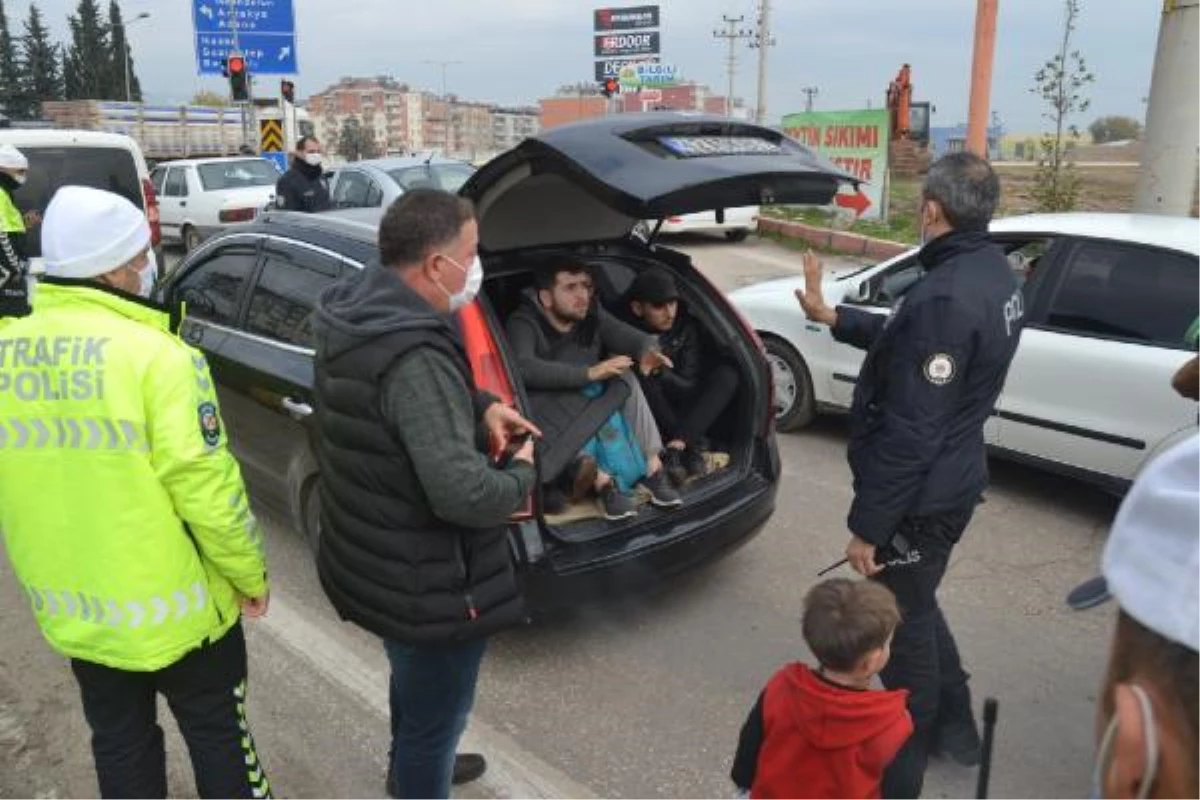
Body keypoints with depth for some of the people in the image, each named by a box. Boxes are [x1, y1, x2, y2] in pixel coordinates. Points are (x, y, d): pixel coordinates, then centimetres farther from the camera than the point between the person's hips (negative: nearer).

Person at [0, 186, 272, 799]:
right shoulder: (153, 355, -23)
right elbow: (205, 489, -22)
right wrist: (250, 575, -8)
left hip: (72, 609, 6)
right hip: (174, 607, -5)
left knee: (120, 745, 23)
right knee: (217, 737, 16)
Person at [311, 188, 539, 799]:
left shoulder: (353, 316, -2)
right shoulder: (415, 356, -33)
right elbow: (463, 495, -37)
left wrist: (479, 403, 2)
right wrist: (522, 475, -17)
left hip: (373, 559, 10)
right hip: (425, 583, -10)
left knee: (412, 680, 34)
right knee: (433, 711, 15)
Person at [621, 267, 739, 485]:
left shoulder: (686, 327, -6)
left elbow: (691, 388, -7)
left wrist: (661, 371, -24)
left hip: (679, 413, 3)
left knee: (727, 375, -19)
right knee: (639, 378, -32)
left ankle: (675, 447, -31)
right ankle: (692, 445, -25)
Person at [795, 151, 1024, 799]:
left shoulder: (944, 296, -28)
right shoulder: (994, 273, 4)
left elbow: (909, 431, -28)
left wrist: (867, 525, -21)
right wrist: (831, 317, 21)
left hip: (919, 496, -9)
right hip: (953, 482, 9)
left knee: (905, 627, 9)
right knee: (918, 608, 26)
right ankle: (955, 727, 45)